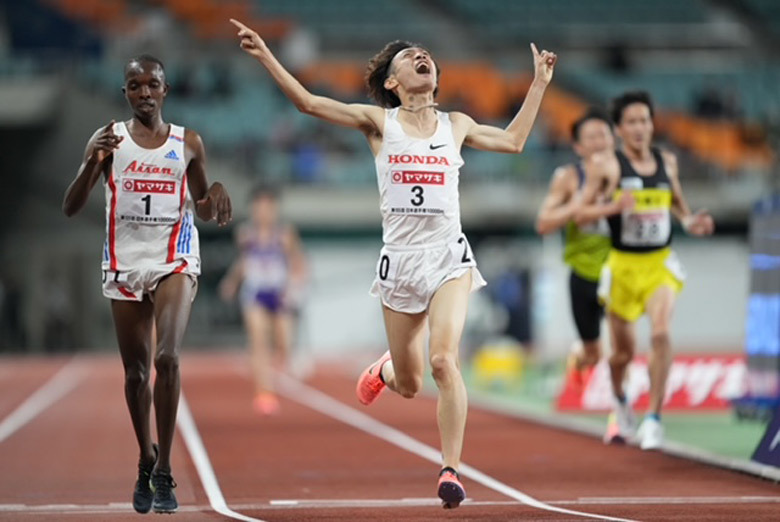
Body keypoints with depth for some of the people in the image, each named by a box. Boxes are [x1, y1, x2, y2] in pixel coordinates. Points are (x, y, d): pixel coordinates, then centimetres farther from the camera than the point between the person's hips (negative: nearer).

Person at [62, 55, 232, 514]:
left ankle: (164, 471, -14)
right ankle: (146, 460, 31)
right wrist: (93, 161, -20)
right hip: (125, 263, 1)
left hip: (175, 260, -1)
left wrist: (216, 196, -9)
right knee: (135, 369, 9)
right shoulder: (108, 140, 2)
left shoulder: (188, 143, 5)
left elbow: (204, 211, 15)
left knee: (167, 358, -20)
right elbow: (71, 209, -4)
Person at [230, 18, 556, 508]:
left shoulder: (456, 125, 12)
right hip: (400, 258, 0)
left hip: (449, 255, 0)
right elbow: (308, 102, 2)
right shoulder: (379, 122, 6)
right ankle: (384, 370, 48)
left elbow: (513, 141, 26)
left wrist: (539, 83, 27)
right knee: (408, 385, 8)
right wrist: (266, 55, -3)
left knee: (444, 359, -23)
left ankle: (451, 471, -19)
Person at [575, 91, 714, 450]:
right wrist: (613, 206, -23)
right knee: (623, 350, 8)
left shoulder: (667, 161, 6)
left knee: (661, 333, -21)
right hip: (623, 264, -1)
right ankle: (620, 403, 41)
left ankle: (654, 418, -13)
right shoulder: (606, 165, -6)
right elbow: (580, 214, -6)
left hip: (661, 262, 1)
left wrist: (689, 221, 4)